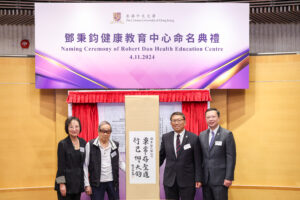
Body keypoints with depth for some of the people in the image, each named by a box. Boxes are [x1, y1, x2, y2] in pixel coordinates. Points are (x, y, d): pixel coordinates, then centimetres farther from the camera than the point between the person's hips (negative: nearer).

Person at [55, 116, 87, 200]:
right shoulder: (63, 144, -8)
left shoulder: (83, 142, 7)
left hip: (78, 183, 5)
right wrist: (62, 184, -13)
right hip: (66, 183, -5)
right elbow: (60, 166, -10)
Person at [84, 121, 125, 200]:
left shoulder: (115, 145, 5)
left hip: (113, 182, 3)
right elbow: (85, 166, -1)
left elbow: (120, 162, 13)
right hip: (97, 183, -3)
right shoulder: (90, 145, -3)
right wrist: (87, 184, -4)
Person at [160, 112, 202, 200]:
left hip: (187, 180, -3)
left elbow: (197, 161, -3)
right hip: (169, 180, 3)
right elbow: (161, 156, 14)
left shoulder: (193, 138, -3)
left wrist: (198, 179, -6)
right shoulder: (165, 137, 6)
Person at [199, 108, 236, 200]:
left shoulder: (227, 134, -4)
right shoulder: (202, 135, 11)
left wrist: (229, 178, -13)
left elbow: (231, 158, -8)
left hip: (220, 179, -5)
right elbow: (200, 157, 13)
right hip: (205, 179, 5)